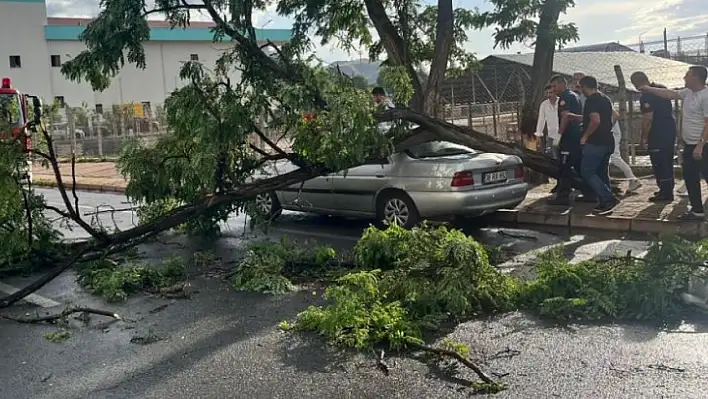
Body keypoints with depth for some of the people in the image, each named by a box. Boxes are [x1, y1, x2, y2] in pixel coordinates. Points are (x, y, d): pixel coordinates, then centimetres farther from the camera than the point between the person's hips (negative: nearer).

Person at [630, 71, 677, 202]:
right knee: (667, 162, 17)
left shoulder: (646, 96, -18)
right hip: (670, 129, 9)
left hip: (658, 133, -9)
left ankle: (665, 193, 2)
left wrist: (643, 137, -15)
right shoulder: (663, 88, 11)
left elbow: (648, 119, -21)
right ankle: (668, 190, 26)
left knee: (659, 163, -2)